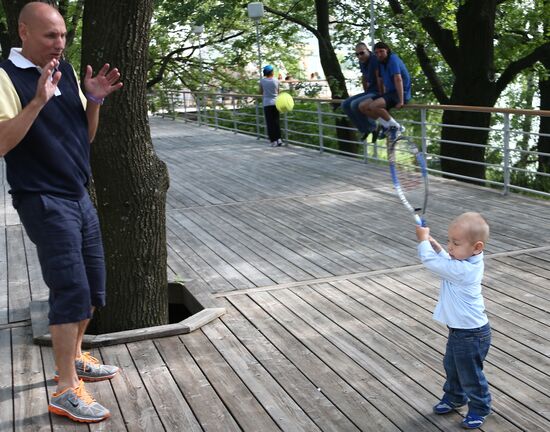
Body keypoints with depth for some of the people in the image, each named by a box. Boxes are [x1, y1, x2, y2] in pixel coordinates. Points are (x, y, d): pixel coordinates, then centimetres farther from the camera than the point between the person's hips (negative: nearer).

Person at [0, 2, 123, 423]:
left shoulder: (67, 70, 10)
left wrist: (94, 101, -3)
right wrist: (38, 101, -30)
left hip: (79, 196, 8)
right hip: (43, 201, -8)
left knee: (93, 287, 15)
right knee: (71, 290, -9)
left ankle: (75, 358, 34)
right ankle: (66, 390, 2)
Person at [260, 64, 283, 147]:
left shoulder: (262, 81, -5)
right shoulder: (276, 81, -3)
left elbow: (261, 92, 6)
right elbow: (278, 92, 5)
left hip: (267, 103, -1)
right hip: (275, 103, 1)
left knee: (270, 122, 3)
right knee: (276, 121, 12)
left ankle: (273, 141, 1)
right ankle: (278, 139, 8)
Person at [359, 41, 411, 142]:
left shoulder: (393, 59, -15)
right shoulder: (381, 63, 11)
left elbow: (398, 79, -23)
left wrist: (401, 101, -28)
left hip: (401, 93, -9)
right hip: (389, 92, 9)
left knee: (374, 106, -32)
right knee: (362, 106, -2)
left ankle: (395, 126, -13)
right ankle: (386, 125, 4)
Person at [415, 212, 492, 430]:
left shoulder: (463, 270, -35)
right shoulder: (468, 262, -5)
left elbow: (431, 261, -31)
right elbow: (445, 261, 15)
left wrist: (423, 240, -15)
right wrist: (434, 244, 0)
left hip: (471, 335, -10)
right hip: (460, 330, 10)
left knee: (470, 374, 11)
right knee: (452, 366, 27)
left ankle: (479, 408, 32)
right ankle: (454, 397, 47)